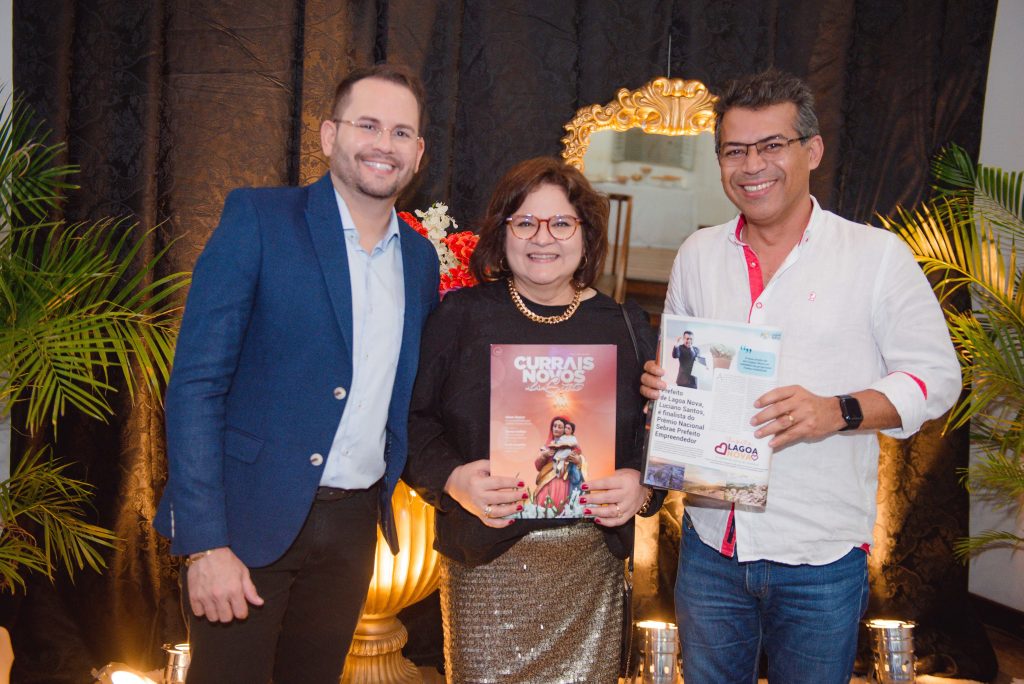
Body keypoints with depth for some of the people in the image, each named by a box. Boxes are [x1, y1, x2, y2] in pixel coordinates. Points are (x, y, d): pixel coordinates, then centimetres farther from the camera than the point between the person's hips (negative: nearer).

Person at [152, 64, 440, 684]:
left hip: (354, 523, 5)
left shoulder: (422, 258, 8)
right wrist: (205, 543, -18)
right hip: (250, 518, -5)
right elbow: (196, 382, -13)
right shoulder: (258, 219, -8)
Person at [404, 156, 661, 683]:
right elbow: (412, 418, -1)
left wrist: (642, 487, -9)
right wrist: (452, 478, -17)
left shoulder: (625, 326, 7)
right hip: (485, 564, -2)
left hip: (592, 562, 2)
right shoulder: (461, 315, 1)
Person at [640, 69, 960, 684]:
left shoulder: (878, 254, -5)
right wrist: (660, 383, -5)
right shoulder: (698, 255, 8)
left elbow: (937, 375, -6)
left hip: (822, 559, -3)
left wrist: (839, 411, -22)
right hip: (711, 545, 4)